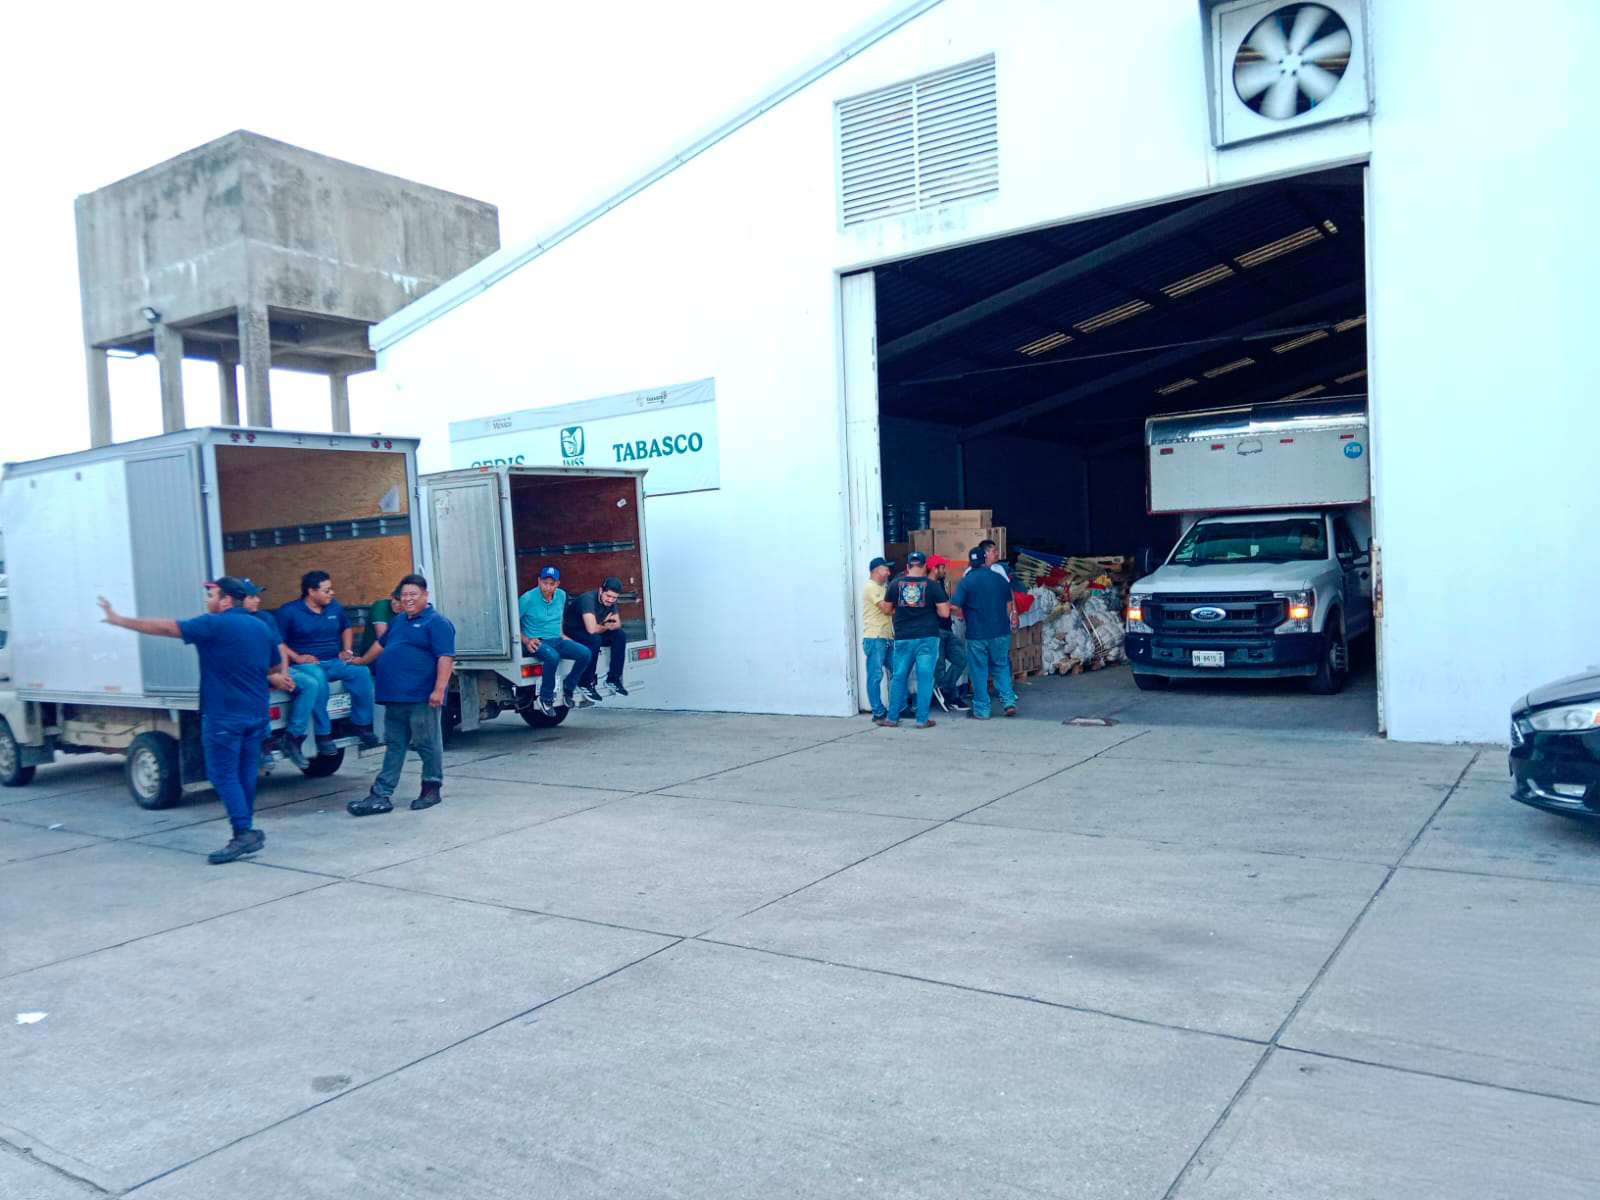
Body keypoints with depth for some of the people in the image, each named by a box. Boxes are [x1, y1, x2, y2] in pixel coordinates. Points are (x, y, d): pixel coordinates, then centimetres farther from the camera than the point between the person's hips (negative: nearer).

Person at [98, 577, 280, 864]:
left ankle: (244, 833, -8)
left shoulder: (214, 624, -9)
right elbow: (276, 670, 21)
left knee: (223, 775, -2)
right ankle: (246, 832, 16)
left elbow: (165, 627, -9)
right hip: (257, 714, 7)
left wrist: (119, 620, -2)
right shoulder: (261, 628, 13)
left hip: (224, 715, -7)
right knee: (245, 774, 12)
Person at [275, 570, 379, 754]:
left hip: (335, 662, 5)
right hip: (308, 663, -5)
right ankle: (323, 735, -30)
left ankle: (361, 724, -9)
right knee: (318, 679, -39)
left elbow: (346, 628, 29)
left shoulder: (335, 606, 14)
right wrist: (297, 658, -18)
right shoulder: (289, 611, -2)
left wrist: (347, 650, 13)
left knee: (362, 672, -23)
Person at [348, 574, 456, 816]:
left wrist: (439, 689, -23)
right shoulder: (398, 621, 20)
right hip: (395, 696, 8)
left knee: (428, 744, 3)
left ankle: (431, 789, 15)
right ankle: (381, 795, 8)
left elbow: (445, 658, -16)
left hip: (421, 697, -8)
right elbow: (381, 644, 36)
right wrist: (361, 661, 43)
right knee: (394, 746, 8)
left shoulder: (437, 622, -7)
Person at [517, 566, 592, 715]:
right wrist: (526, 641, -14)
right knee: (553, 657, -38)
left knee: (585, 653, -16)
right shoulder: (528, 599, -10)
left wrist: (561, 635, 15)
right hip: (536, 642, -6)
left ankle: (568, 690, -3)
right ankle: (545, 699, -23)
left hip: (556, 640, 6)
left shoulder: (561, 595, 8)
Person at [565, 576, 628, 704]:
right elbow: (592, 629, -39)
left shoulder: (610, 602, -4)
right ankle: (584, 684, -23)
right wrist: (605, 626, -17)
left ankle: (612, 679, -5)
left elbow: (618, 624, 3)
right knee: (594, 639, -36)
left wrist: (610, 625, -22)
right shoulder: (588, 599, -29)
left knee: (620, 636, -11)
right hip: (573, 632, -8)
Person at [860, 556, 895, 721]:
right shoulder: (871, 588, -9)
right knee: (875, 676, -4)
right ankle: (878, 712, -1)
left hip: (887, 638, 9)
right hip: (875, 639, -9)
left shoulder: (881, 588, 21)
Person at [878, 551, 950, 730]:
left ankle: (892, 717, 16)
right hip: (927, 637, -2)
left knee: (899, 677, 10)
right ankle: (922, 719, 6)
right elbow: (944, 612, -5)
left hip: (903, 638, 2)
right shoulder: (932, 585, -5)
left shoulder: (895, 583, 1)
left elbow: (887, 609, 10)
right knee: (925, 678, 3)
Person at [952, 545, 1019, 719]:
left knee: (979, 671, 5)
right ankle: (1009, 702, 5)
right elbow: (1009, 604, 13)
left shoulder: (965, 581, -8)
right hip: (1001, 633, 3)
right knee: (1001, 667, 15)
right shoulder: (999, 578, 4)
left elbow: (955, 607, -13)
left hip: (976, 635, -3)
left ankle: (982, 710, 9)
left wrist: (966, 617, 8)